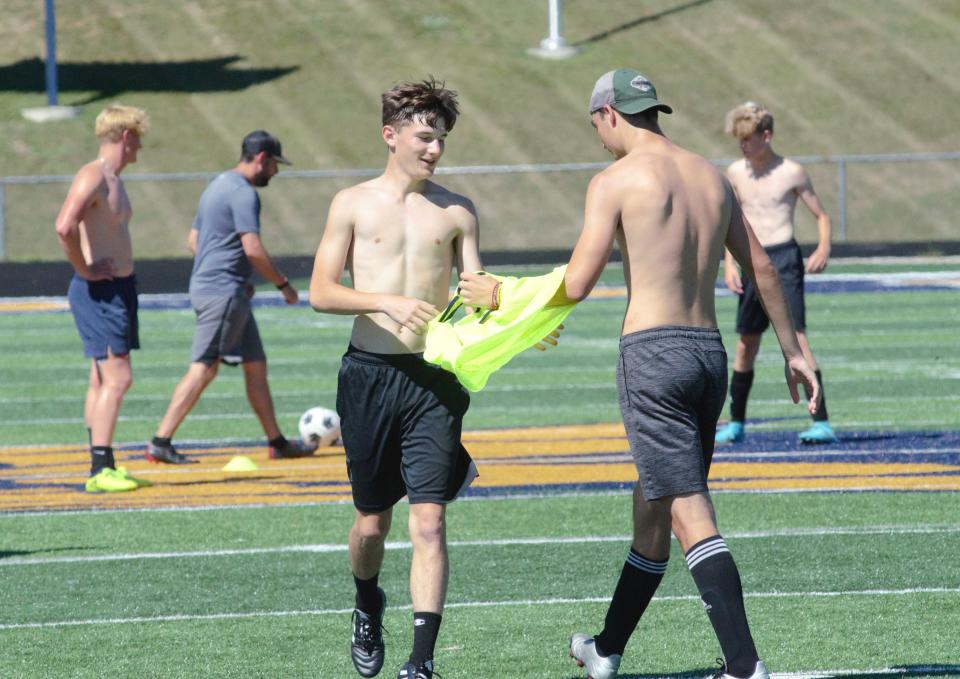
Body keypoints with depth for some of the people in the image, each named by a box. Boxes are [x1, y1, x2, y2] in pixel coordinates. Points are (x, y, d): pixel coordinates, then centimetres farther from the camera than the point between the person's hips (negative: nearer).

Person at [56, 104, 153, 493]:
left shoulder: (113, 181, 15)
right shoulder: (92, 177, -16)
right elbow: (64, 228, -30)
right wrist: (84, 269, -20)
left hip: (118, 289, 10)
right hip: (99, 291, -10)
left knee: (103, 379, 12)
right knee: (117, 378, -13)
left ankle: (104, 467, 15)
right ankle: (100, 471, -14)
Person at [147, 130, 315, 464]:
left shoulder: (218, 186, 18)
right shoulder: (244, 193, -13)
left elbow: (193, 240, 24)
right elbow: (253, 249, -21)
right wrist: (283, 284, -10)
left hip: (216, 289, 11)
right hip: (223, 293, -11)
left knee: (256, 365, 14)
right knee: (202, 369, -11)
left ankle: (277, 441, 18)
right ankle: (161, 442, -13)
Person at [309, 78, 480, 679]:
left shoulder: (457, 212, 7)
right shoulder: (354, 204, 3)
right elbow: (321, 292, -2)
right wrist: (388, 301, -18)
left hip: (434, 379, 0)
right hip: (370, 375, 0)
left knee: (430, 521, -11)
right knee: (372, 520, 12)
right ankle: (368, 608, 42)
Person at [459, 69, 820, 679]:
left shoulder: (616, 181, -6)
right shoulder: (712, 177, 14)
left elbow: (576, 285, -8)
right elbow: (763, 269, 17)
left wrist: (498, 294, 5)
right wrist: (794, 350, 24)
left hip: (653, 354, -7)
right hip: (710, 352, 7)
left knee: (689, 514, -10)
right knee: (652, 509, 19)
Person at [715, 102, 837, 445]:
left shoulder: (791, 173, -5)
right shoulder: (736, 173, 8)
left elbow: (822, 216, 0)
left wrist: (823, 248, -18)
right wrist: (729, 264, 6)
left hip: (784, 260, -5)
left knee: (796, 337, -15)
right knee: (746, 344, 13)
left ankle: (822, 423, -17)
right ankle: (736, 423, 25)